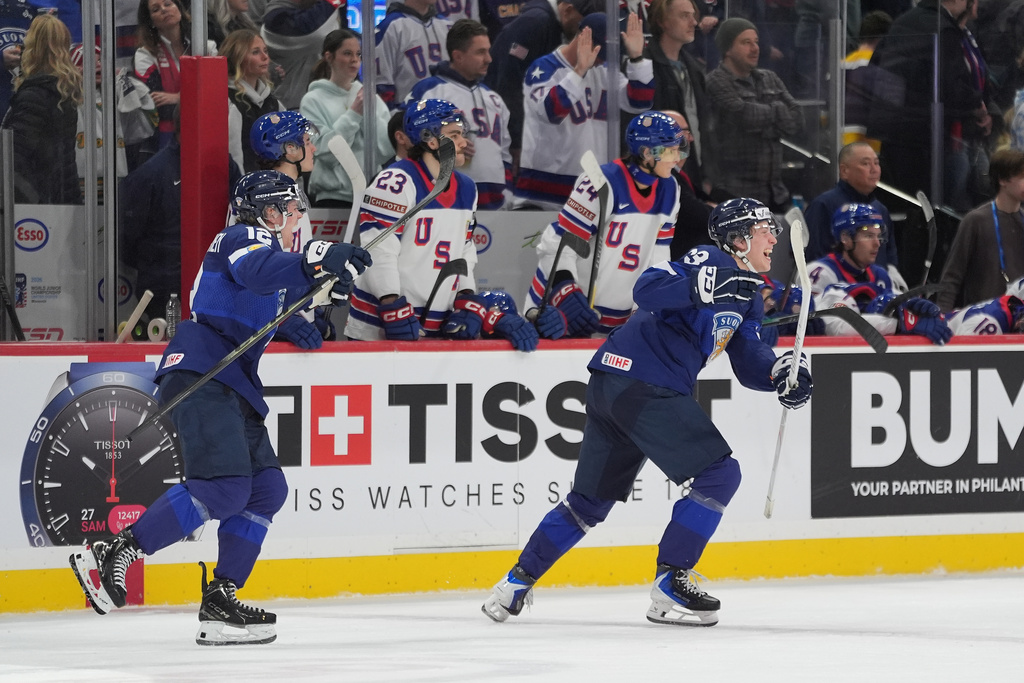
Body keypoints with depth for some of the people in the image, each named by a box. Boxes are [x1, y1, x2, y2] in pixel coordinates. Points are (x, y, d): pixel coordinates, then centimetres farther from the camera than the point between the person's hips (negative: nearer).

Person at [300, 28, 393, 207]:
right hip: (332, 197, -3)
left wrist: (370, 113, -6)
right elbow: (324, 151, -10)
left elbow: (387, 149, 3)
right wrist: (353, 114, -10)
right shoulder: (313, 101, 1)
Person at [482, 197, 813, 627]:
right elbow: (648, 290, -25)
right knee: (719, 474, -9)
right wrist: (705, 286, -38)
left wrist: (779, 372, -2)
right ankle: (669, 589, -6)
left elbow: (748, 361, 18)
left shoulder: (746, 293, 20)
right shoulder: (709, 261, -10)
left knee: (591, 499, 18)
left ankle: (516, 584, 24)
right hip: (642, 384, -10)